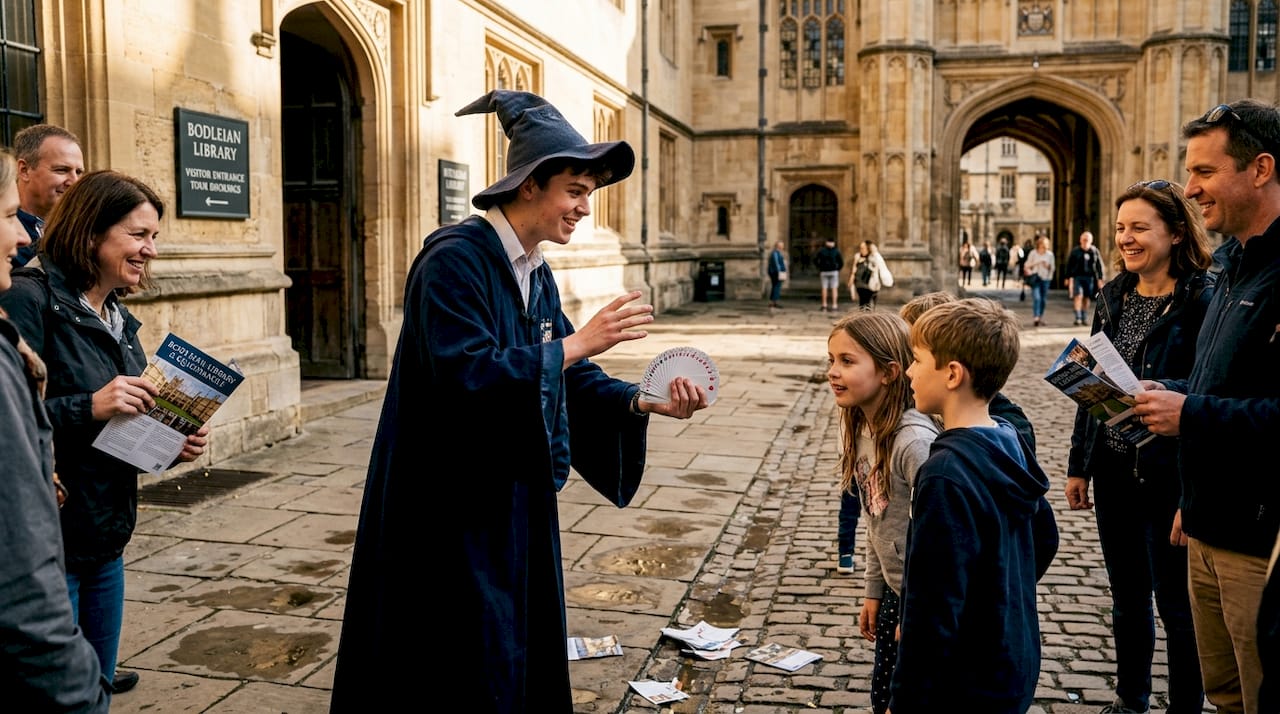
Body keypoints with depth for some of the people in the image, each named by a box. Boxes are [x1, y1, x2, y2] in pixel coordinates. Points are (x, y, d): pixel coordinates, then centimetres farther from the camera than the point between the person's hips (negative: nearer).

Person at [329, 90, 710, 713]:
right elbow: (464, 377, -28)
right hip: (448, 508, -8)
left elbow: (567, 377, 9)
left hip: (514, 502, 9)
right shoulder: (454, 260, -18)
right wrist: (577, 342, -25)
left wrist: (643, 402, -7)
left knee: (519, 650, 17)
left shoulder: (536, 274, 8)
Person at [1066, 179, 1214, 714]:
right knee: (1126, 596, 19)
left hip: (1169, 477, -6)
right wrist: (1079, 465, 11)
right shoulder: (1114, 297, 7)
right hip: (1114, 472, 6)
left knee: (1176, 604, 8)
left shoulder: (1202, 302, -13)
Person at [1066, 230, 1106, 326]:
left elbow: (1099, 266, 10)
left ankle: (1083, 318, 17)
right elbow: (1069, 265, 2)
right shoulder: (1075, 251, 0)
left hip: (1089, 278, 2)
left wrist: (1100, 279, 7)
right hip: (1077, 277, -2)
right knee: (1078, 296, -14)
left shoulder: (1094, 252, 5)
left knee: (1086, 298, 6)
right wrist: (1068, 278, 0)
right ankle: (1078, 319, -16)